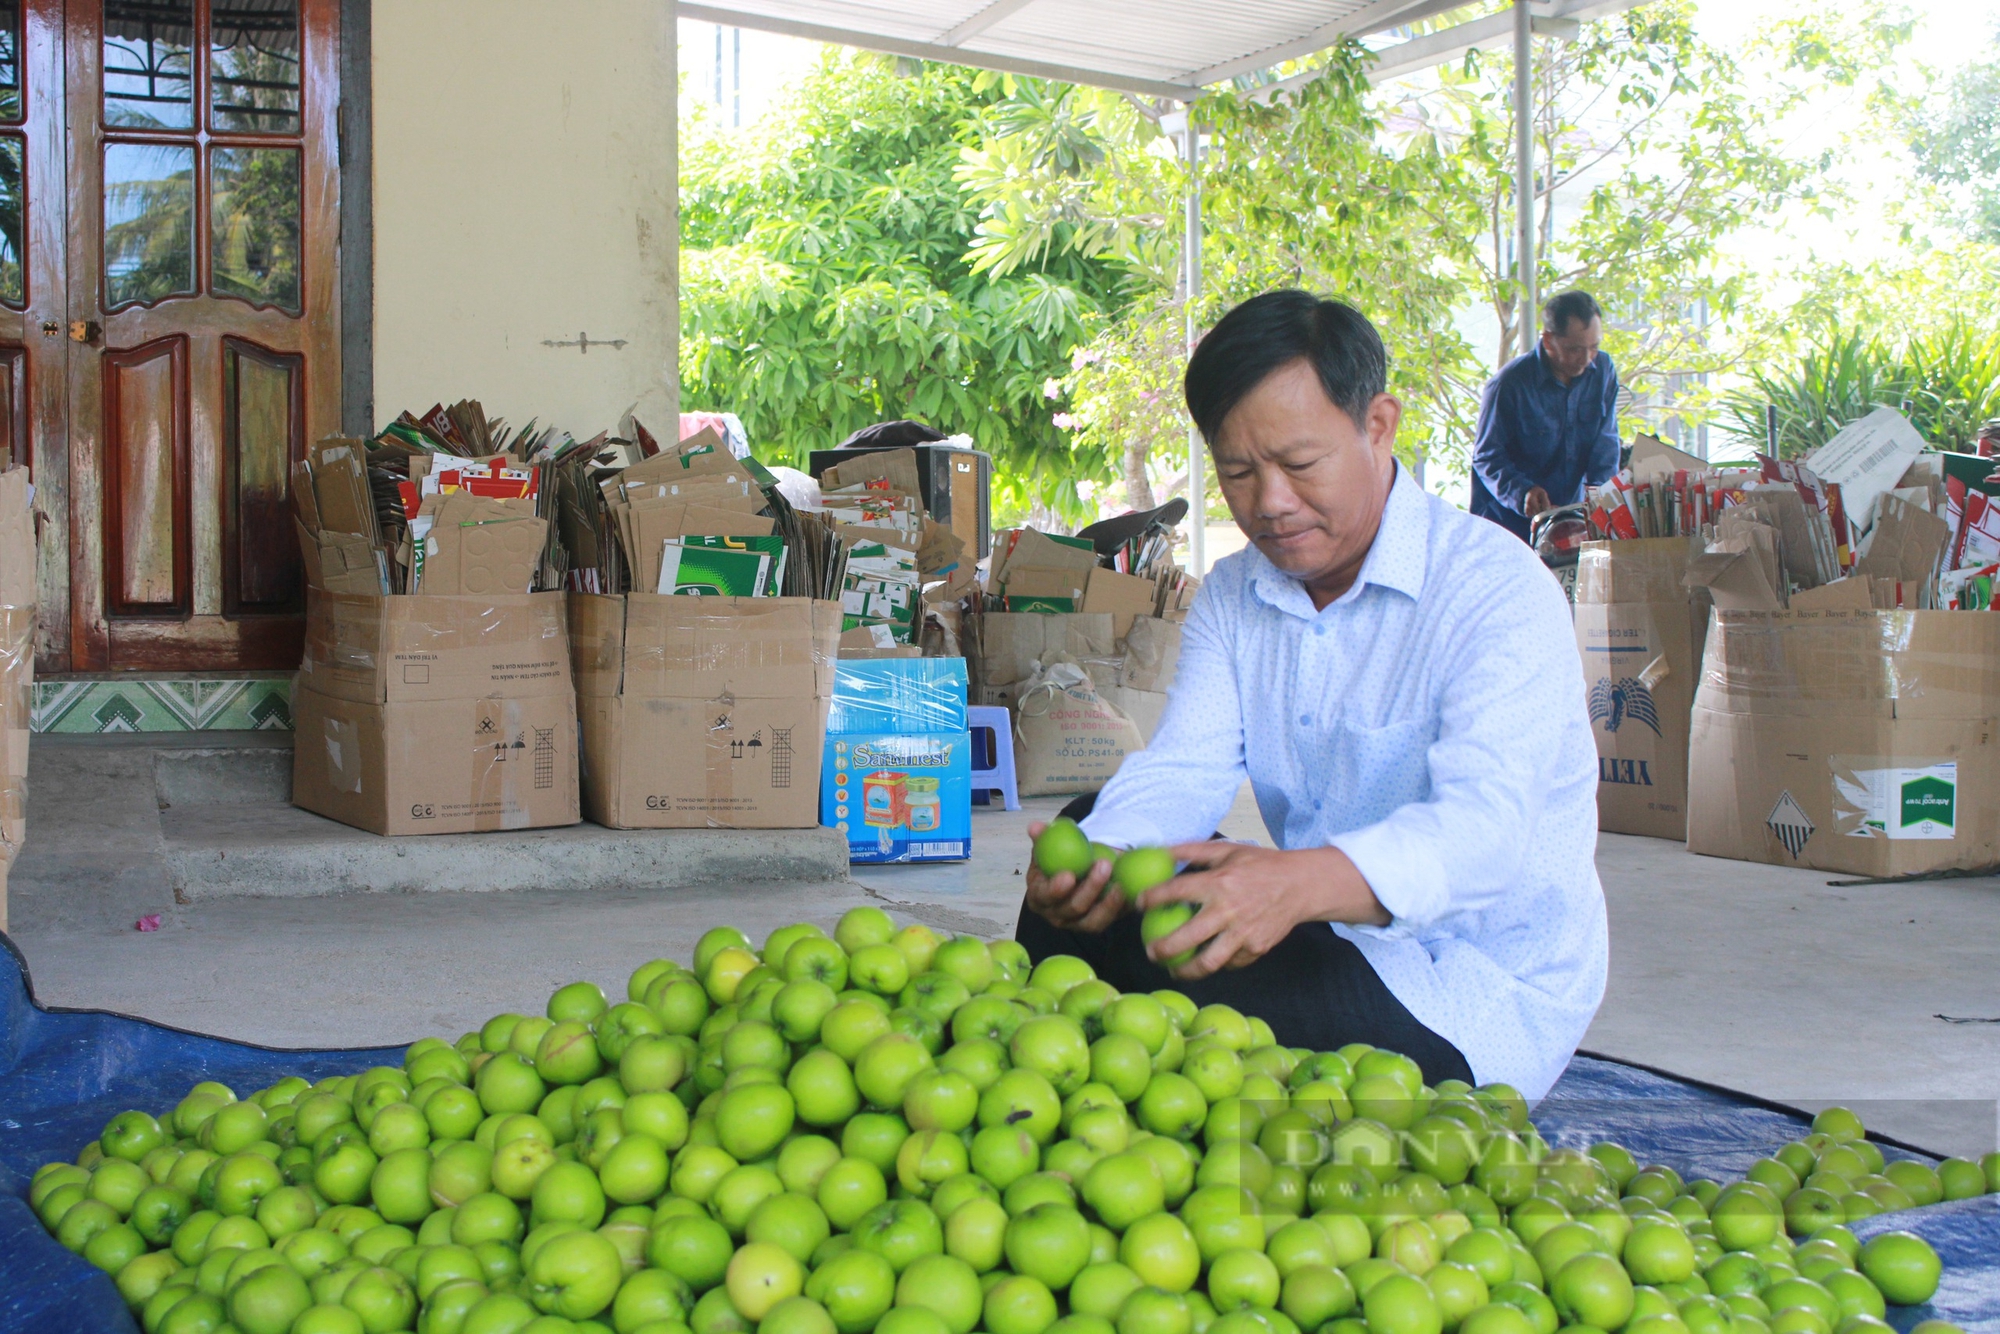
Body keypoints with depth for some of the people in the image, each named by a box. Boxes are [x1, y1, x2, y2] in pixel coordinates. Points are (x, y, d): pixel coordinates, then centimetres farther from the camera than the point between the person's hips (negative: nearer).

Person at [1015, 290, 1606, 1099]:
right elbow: (1185, 765, -6)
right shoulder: (1233, 597, 6)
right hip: (1329, 942, 7)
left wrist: (1296, 883, -52)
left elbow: (1486, 827, -32)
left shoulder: (1497, 591, -18)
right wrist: (1102, 856, -31)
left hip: (1487, 999, -7)